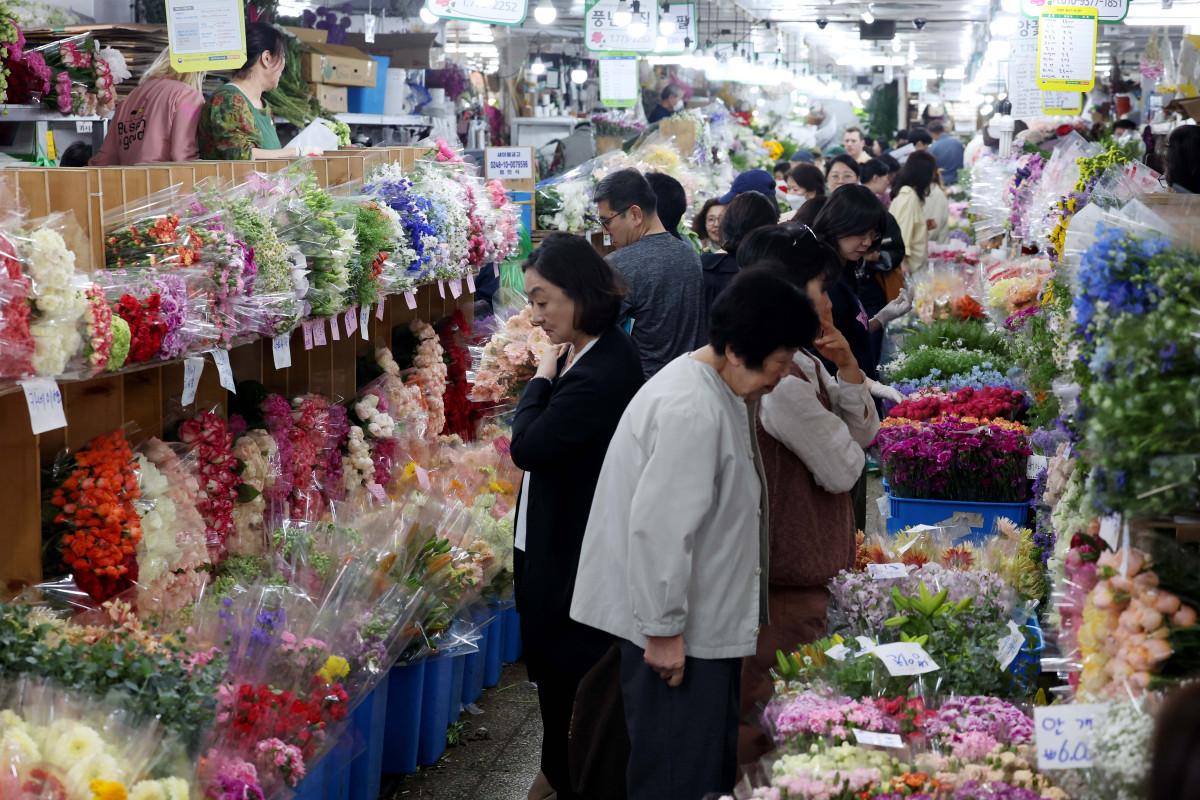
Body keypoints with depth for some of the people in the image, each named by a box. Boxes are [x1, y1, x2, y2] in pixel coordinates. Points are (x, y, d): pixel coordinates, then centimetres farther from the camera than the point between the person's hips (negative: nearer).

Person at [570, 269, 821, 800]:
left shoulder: (722, 394, 10)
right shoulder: (692, 411, -24)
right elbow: (657, 527, -27)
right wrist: (663, 630, -22)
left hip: (707, 619, 11)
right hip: (676, 630, -11)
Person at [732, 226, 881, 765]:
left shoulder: (799, 365, 10)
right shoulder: (783, 383, -24)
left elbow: (864, 432, 14)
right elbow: (844, 469, -14)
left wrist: (847, 368, -2)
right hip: (789, 578, -11)